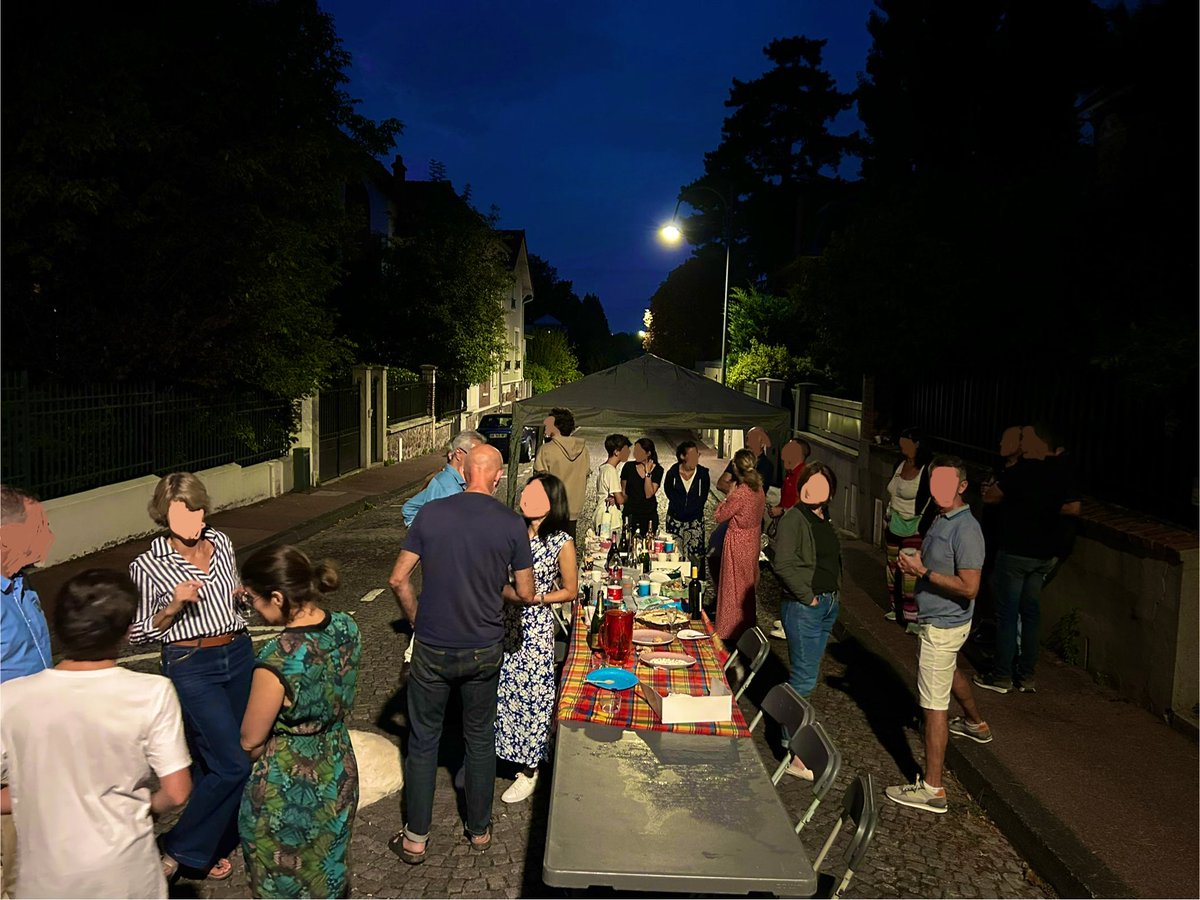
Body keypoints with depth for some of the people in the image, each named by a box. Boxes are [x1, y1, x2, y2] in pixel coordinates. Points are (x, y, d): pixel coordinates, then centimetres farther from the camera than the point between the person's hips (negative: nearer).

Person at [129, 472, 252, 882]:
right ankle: (177, 849, 12)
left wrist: (244, 592, -2)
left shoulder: (220, 542, 3)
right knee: (233, 764, -9)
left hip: (239, 653, 5)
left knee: (212, 758, 16)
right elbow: (139, 633, -4)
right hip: (191, 666, -5)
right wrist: (174, 607, -20)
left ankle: (213, 846, 34)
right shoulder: (149, 565, -11)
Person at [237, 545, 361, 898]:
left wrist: (266, 761, 4)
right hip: (339, 777, 6)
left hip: (288, 794, -6)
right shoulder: (347, 628, -12)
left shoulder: (277, 661, -32)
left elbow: (250, 741, -16)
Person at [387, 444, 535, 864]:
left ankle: (416, 838, 25)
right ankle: (480, 830, 33)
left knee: (423, 741, 15)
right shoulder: (512, 523, -10)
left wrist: (418, 622, 8)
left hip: (432, 648, 0)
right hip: (484, 651, 1)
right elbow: (525, 594, -3)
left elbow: (398, 580, -6)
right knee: (480, 739, 18)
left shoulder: (431, 512, -8)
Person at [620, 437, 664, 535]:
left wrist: (648, 472, -15)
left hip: (649, 515, 0)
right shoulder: (628, 467, -1)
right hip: (630, 514, 0)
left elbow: (649, 494, -12)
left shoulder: (657, 470, -3)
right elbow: (623, 491, 5)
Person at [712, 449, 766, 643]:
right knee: (748, 586, 22)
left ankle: (731, 632, 17)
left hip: (738, 543, -8)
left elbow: (720, 516, -17)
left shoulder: (740, 493, -27)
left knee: (734, 587, 6)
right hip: (753, 541, 8)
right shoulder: (759, 489, -3)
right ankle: (747, 626, 38)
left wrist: (728, 496, -6)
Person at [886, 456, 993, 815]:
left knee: (934, 704, -6)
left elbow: (969, 586, -30)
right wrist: (917, 561, -1)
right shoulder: (941, 519, 5)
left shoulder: (965, 530, -24)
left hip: (942, 625, -10)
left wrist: (923, 572, -24)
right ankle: (975, 723, 61)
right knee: (951, 672, 35)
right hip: (939, 620, 11)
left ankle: (932, 789, 0)